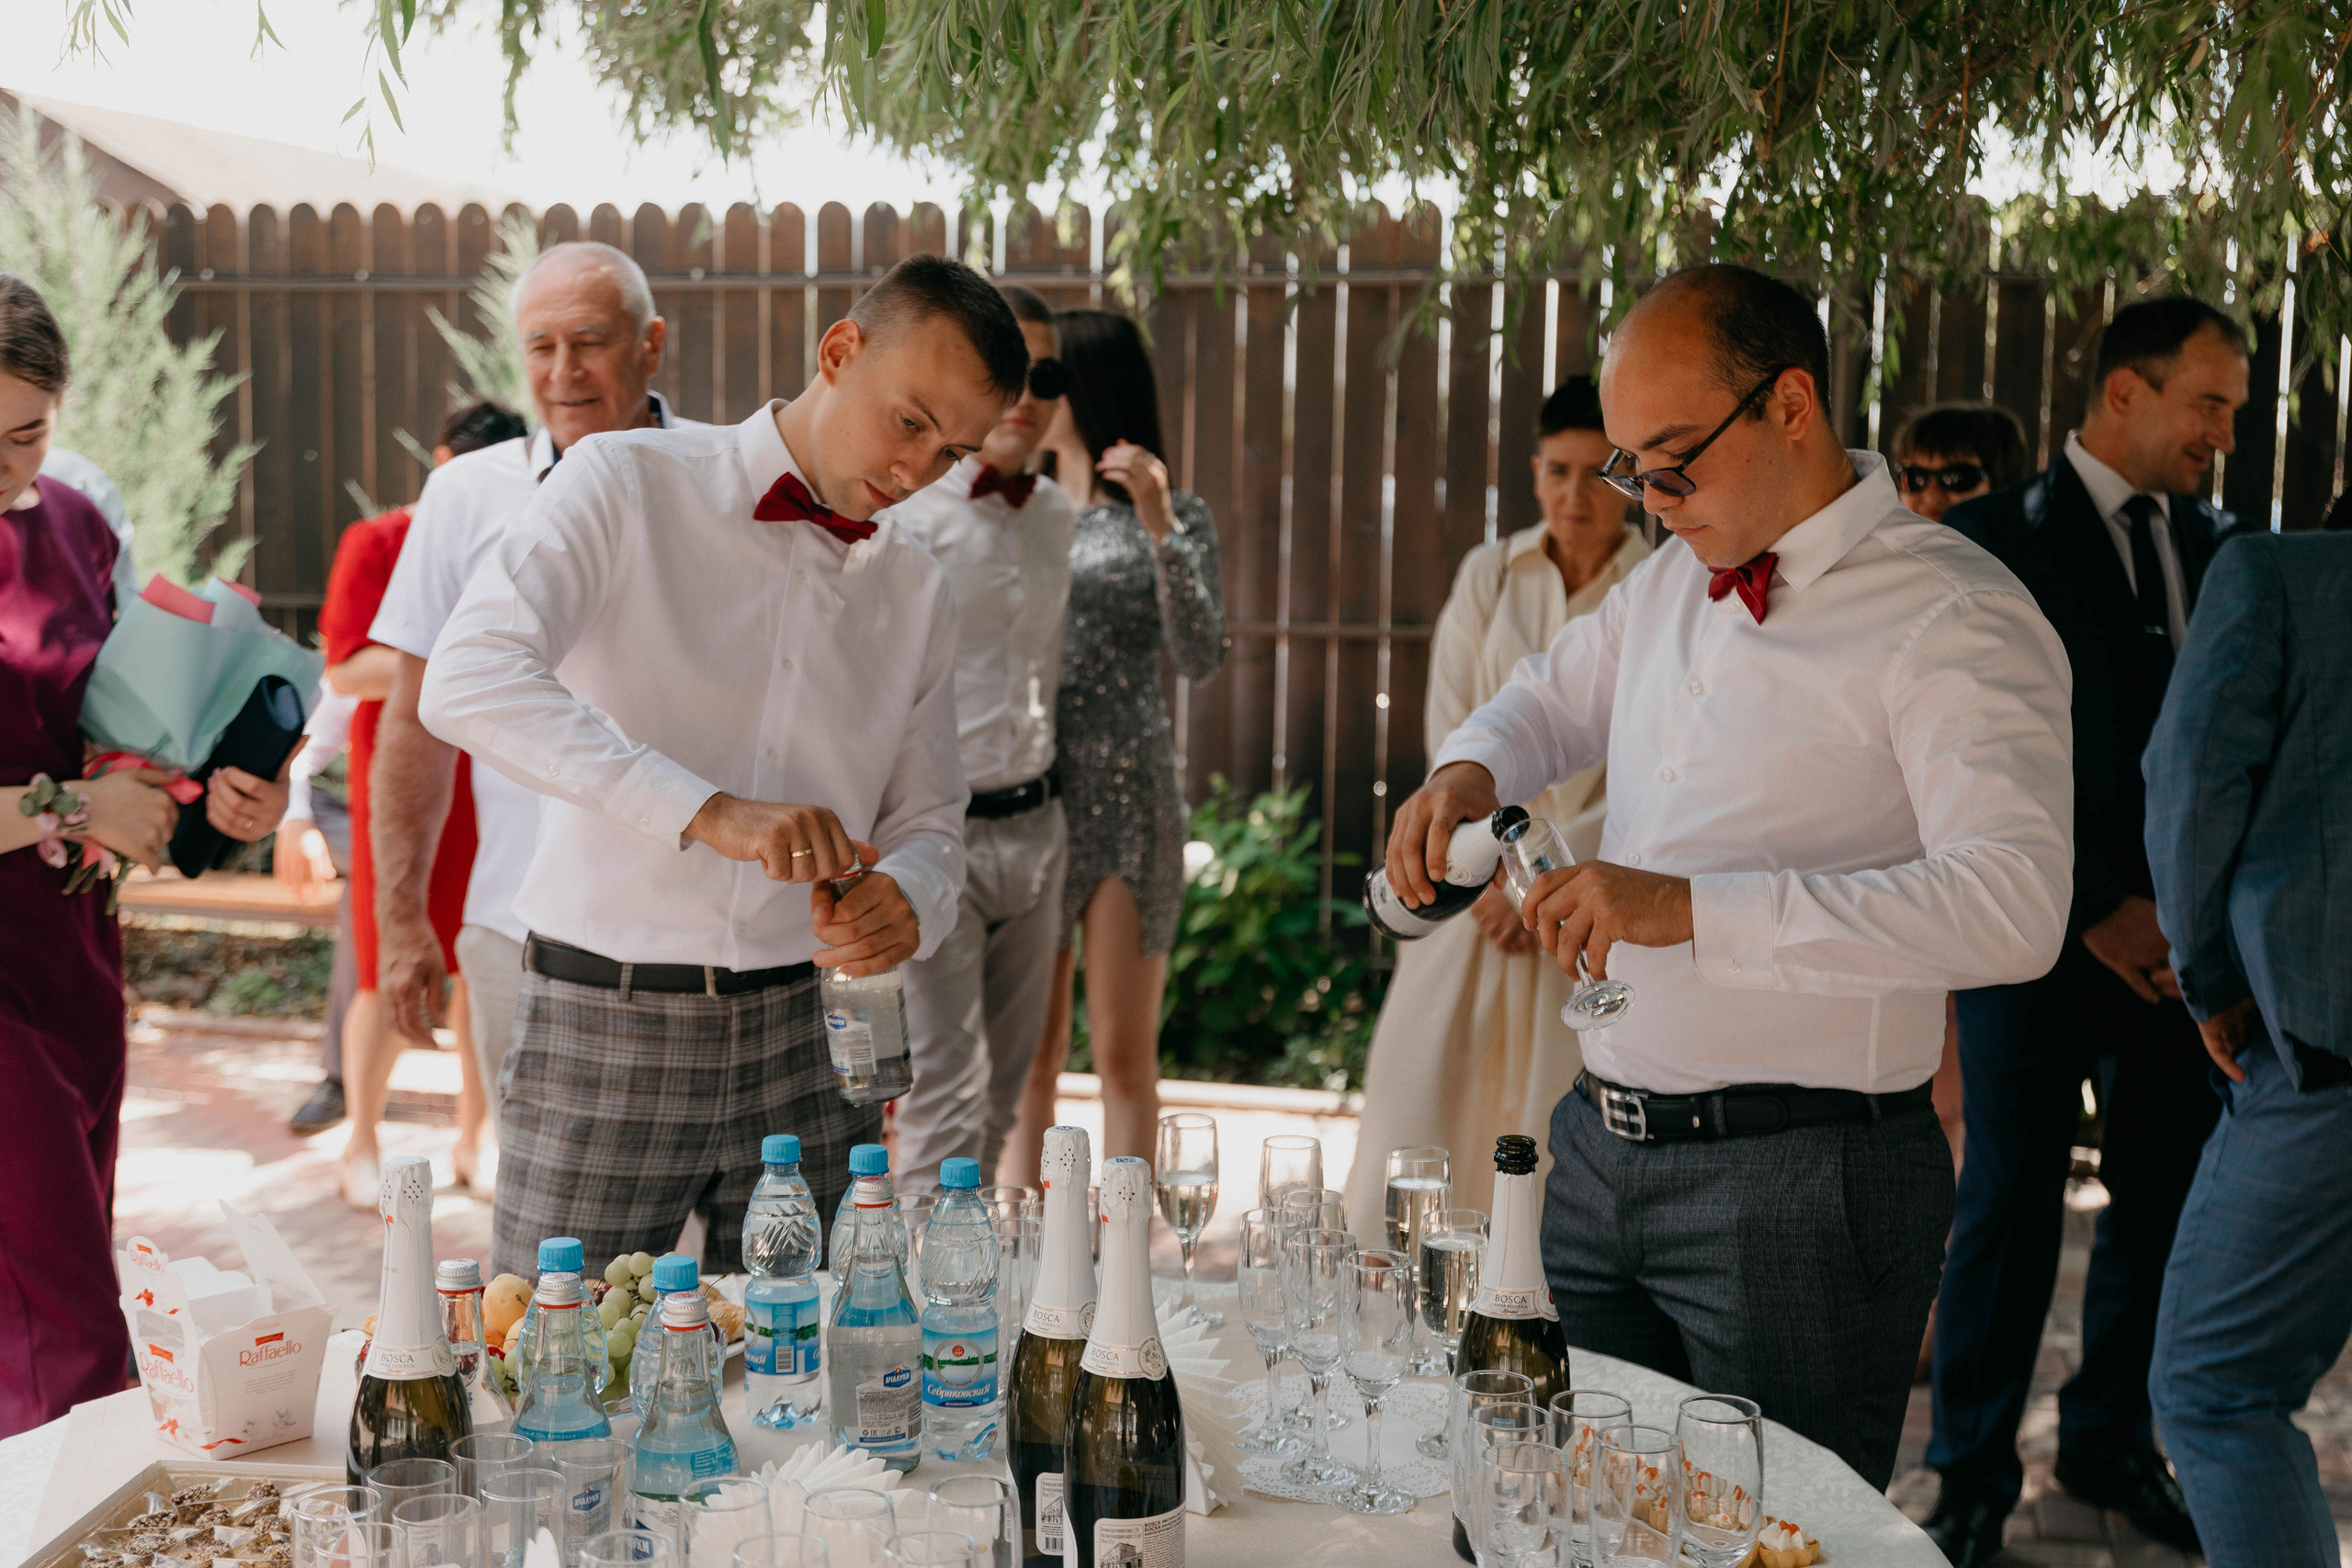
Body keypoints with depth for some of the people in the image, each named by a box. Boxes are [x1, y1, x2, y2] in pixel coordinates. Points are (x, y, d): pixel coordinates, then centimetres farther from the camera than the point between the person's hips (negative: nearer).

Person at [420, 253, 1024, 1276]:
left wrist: (906, 902, -9)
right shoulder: (629, 485, -5)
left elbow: (927, 820, 16)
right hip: (602, 1027, -4)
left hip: (805, 1037, 4)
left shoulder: (919, 594, 11)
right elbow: (466, 682, -20)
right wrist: (707, 810, -30)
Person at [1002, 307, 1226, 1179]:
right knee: (1029, 1057, 7)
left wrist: (1159, 529, -18)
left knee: (1124, 1055, 2)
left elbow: (1200, 658, -10)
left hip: (1129, 797, -3)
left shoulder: (1175, 519, 2)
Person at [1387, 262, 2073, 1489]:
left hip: (1799, 1185, -7)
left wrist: (1690, 908, -32)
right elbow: (1553, 699, 29)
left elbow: (2013, 904, -26)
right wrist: (1468, 772, 5)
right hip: (1599, 1145, 7)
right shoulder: (1672, 579, 11)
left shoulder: (1955, 618, -13)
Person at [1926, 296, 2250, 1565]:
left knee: (2166, 1200, 9)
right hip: (2049, 937, -5)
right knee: (2012, 1208, 3)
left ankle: (2110, 1441, 29)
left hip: (2178, 938, 5)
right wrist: (2093, 909, -11)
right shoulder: (1996, 537, -5)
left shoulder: (2215, 543, 11)